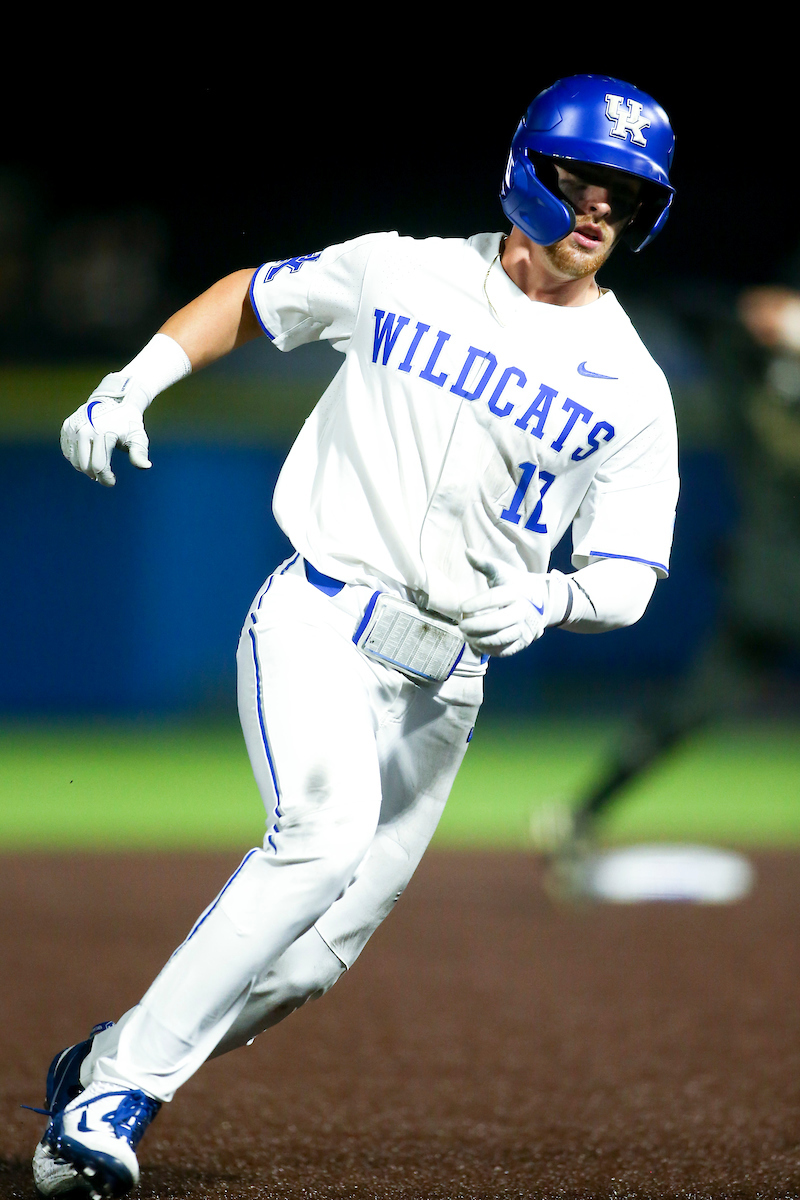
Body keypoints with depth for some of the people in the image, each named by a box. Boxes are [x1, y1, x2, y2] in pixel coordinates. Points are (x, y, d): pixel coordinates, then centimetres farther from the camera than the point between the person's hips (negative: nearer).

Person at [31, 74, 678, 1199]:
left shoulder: (632, 390, 3)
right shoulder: (399, 272, 2)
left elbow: (629, 578, -1)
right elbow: (253, 296, 18)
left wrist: (545, 601, -23)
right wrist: (133, 381, 3)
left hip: (442, 681, 3)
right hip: (317, 618, -3)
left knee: (312, 959, 0)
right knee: (328, 828, -30)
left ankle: (106, 1065, 23)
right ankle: (119, 1091, -24)